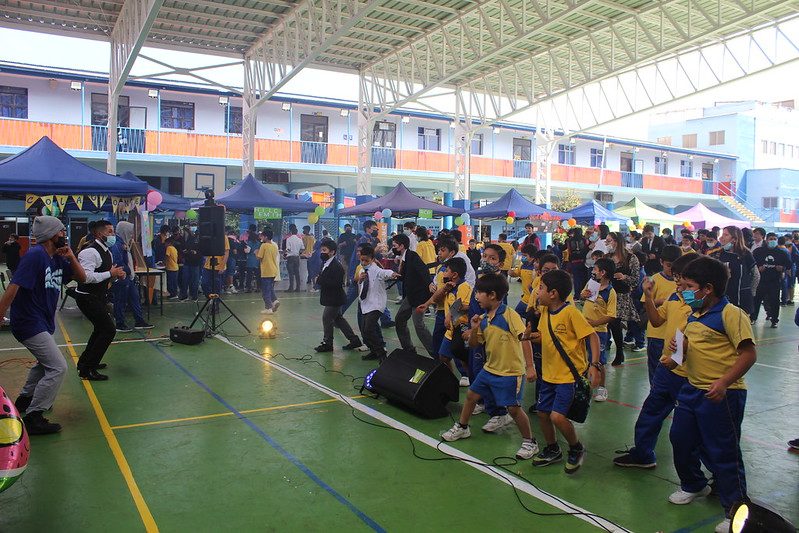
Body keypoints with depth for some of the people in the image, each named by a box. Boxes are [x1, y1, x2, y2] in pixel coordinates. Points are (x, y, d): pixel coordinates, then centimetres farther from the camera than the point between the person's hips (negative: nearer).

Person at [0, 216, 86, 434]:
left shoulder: (57, 257, 5)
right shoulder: (35, 255, -20)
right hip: (29, 323, -10)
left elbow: (81, 278, 9)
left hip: (43, 323, 10)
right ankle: (33, 418, -6)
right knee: (58, 368, -14)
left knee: (46, 363, 29)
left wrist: (71, 257, -7)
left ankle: (24, 400, 48)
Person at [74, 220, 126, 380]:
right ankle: (87, 370, -6)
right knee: (109, 330, -13)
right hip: (88, 298, -11)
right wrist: (110, 273, -25)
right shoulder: (90, 252, -20)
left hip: (99, 297, 11)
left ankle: (84, 362, 40)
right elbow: (87, 277, -32)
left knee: (101, 329, 23)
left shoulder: (107, 252, 11)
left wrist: (117, 275, 1)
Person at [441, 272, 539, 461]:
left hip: (511, 372, -7)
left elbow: (524, 339, -19)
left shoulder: (510, 315, -18)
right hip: (490, 368, 8)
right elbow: (473, 344, 11)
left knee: (513, 408, -6)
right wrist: (473, 329, -10)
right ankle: (462, 428, 36)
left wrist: (530, 367, -23)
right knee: (471, 396, 14)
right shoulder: (483, 319, 4)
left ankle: (530, 443, 13)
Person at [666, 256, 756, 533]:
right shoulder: (693, 315, 9)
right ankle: (693, 486, 44)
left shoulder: (731, 314, -17)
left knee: (723, 453, 1)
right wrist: (679, 347, 0)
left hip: (721, 395, -9)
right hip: (692, 389, 9)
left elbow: (749, 354, -21)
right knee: (680, 438, 19)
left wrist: (724, 383, -29)